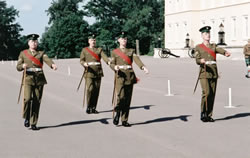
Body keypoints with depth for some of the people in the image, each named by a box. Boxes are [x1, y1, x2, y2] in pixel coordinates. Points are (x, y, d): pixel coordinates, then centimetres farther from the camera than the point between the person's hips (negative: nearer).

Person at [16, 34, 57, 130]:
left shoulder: (41, 53, 11)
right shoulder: (23, 53, 11)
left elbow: (47, 60, -10)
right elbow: (18, 67, 8)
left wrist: (53, 65, -32)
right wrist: (23, 66, -16)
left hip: (39, 79, 1)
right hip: (28, 79, -1)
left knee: (37, 102, 0)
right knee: (27, 98, -20)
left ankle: (33, 124, 10)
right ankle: (26, 118, 4)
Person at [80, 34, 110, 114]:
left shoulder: (99, 49, 13)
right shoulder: (85, 50, 10)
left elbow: (104, 56, -4)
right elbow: (81, 60, 5)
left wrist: (108, 61, -25)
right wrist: (84, 63, -19)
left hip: (98, 73, 2)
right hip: (89, 72, -2)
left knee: (96, 90, 2)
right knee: (90, 89, -14)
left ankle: (93, 107, 12)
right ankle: (88, 107, -3)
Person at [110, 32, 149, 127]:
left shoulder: (131, 51, 13)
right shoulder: (115, 52, 10)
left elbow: (137, 60, -3)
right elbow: (112, 64, 4)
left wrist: (143, 67, -23)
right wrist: (115, 67, -21)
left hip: (130, 77, 2)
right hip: (120, 76, -2)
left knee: (128, 99, 2)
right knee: (120, 96, -18)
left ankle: (124, 120, 9)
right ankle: (117, 113, 8)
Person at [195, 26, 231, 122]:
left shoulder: (213, 46, 15)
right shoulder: (198, 47, 7)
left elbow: (220, 50, -8)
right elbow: (197, 60, -5)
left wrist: (226, 53, -31)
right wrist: (201, 61, -29)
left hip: (214, 73, 4)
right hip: (204, 73, -4)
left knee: (212, 94, 2)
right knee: (206, 93, -17)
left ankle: (209, 115, 11)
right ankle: (203, 114, -4)